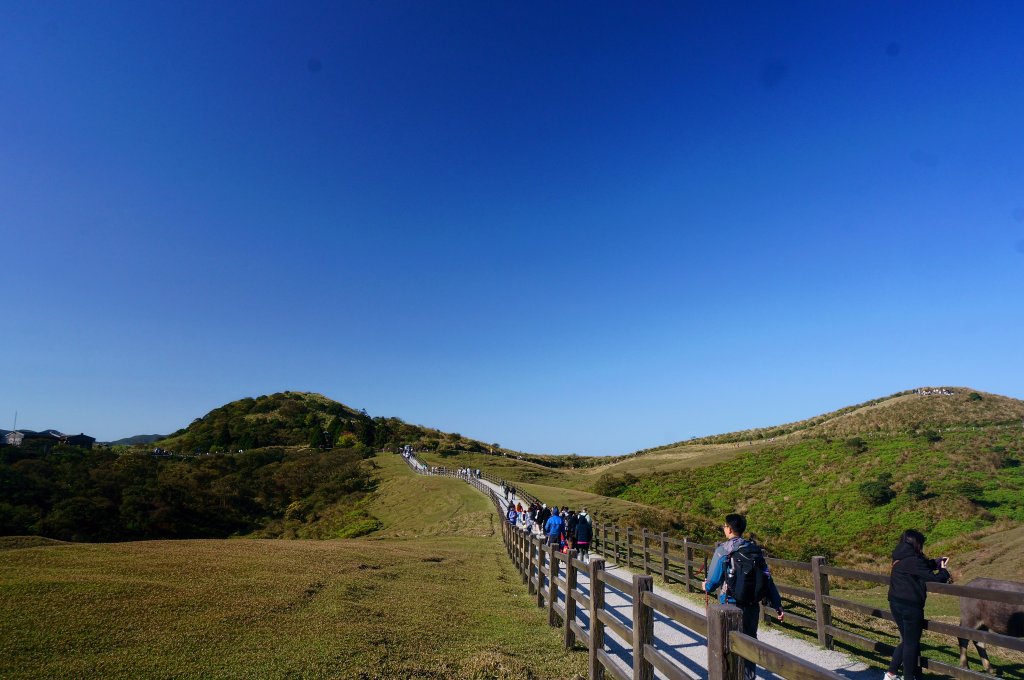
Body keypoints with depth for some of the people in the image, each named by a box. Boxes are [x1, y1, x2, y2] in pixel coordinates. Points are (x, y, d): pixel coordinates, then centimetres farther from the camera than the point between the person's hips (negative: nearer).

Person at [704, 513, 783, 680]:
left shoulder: (723, 550, -12)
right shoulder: (755, 550, 3)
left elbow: (714, 578, -7)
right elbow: (768, 579, 2)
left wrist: (707, 587, 14)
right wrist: (777, 605, 6)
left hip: (731, 605, -5)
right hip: (753, 606, 5)